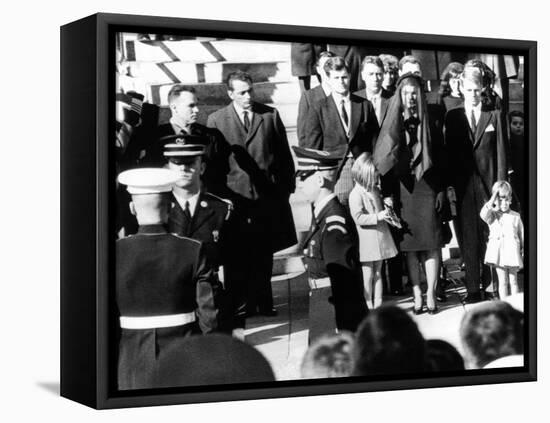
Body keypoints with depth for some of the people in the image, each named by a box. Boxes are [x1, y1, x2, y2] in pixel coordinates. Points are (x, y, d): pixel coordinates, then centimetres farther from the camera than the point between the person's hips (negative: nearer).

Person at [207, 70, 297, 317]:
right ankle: (243, 303, 10)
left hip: (268, 194, 2)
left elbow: (284, 154, 10)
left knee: (264, 253, 9)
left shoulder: (270, 115, 6)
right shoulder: (216, 120, 2)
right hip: (236, 195, -1)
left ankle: (263, 301, 21)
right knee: (239, 254, 0)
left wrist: (287, 186, 6)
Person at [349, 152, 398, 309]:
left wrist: (386, 208, 9)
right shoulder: (356, 194, -15)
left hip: (380, 236, 8)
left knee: (378, 272, 12)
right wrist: (377, 216, -26)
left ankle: (378, 305, 18)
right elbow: (358, 218, -23)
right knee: (368, 275, 0)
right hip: (366, 239, -8)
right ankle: (368, 307, 7)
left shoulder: (375, 190, 10)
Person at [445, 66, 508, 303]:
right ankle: (472, 289, 2)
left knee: (490, 237, 1)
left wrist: (500, 183, -4)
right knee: (467, 238, -1)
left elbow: (500, 152, 4)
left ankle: (489, 286, 10)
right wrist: (449, 185, -1)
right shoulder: (452, 117, 8)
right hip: (463, 185, 1)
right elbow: (448, 152, 6)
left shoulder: (493, 116, 7)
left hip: (488, 184, 0)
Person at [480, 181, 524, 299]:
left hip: (513, 251, 1)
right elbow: (483, 214, -22)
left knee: (513, 281, 6)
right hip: (498, 251, -1)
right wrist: (493, 199, -17)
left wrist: (523, 250, 6)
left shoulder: (516, 216, 7)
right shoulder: (492, 215, 2)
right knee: (503, 282, 4)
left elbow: (521, 234, 11)